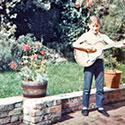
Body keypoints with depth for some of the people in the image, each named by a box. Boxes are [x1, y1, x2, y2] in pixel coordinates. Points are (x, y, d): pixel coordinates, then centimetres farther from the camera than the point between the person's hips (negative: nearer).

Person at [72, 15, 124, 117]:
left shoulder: (102, 36, 7)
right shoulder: (86, 36, -2)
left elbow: (113, 44, -2)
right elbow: (74, 44, -12)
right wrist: (87, 47, -22)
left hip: (99, 62, 3)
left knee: (100, 87, 8)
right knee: (87, 87, 2)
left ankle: (100, 107, 20)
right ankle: (85, 107, 15)